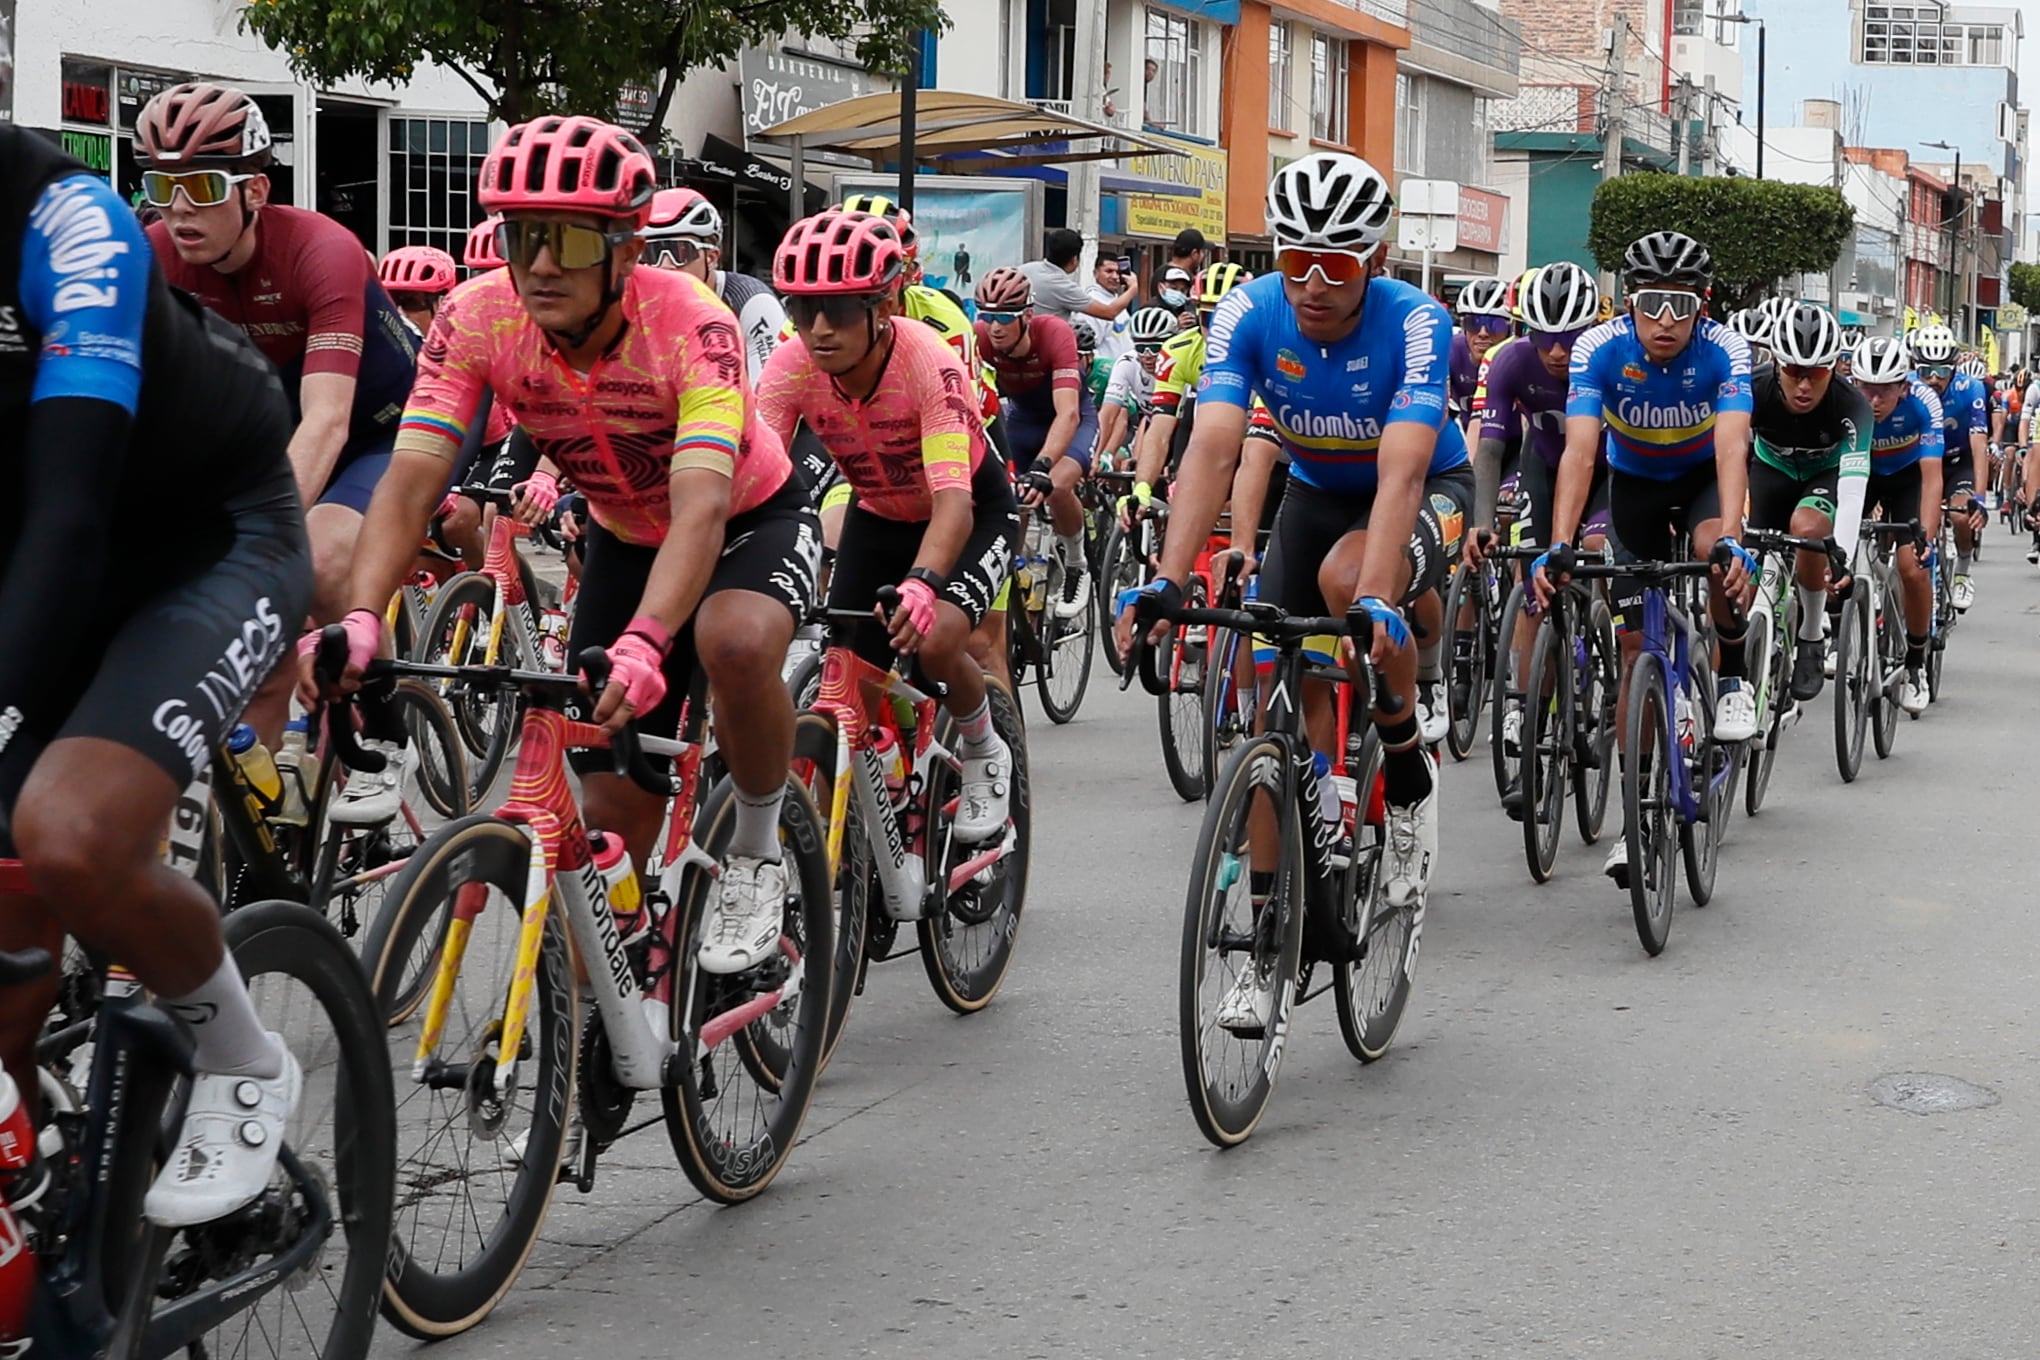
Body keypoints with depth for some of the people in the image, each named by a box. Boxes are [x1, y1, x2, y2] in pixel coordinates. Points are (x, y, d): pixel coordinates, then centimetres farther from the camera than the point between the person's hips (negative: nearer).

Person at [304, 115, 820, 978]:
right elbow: (411, 480, -29)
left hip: (750, 520, -4)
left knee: (735, 643, -37)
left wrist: (642, 645, -61)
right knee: (613, 806, -4)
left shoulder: (689, 326, -35)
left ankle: (756, 857, -12)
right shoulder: (477, 320, -24)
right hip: (624, 538, 4)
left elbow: (701, 506, -45)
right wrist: (359, 619, -46)